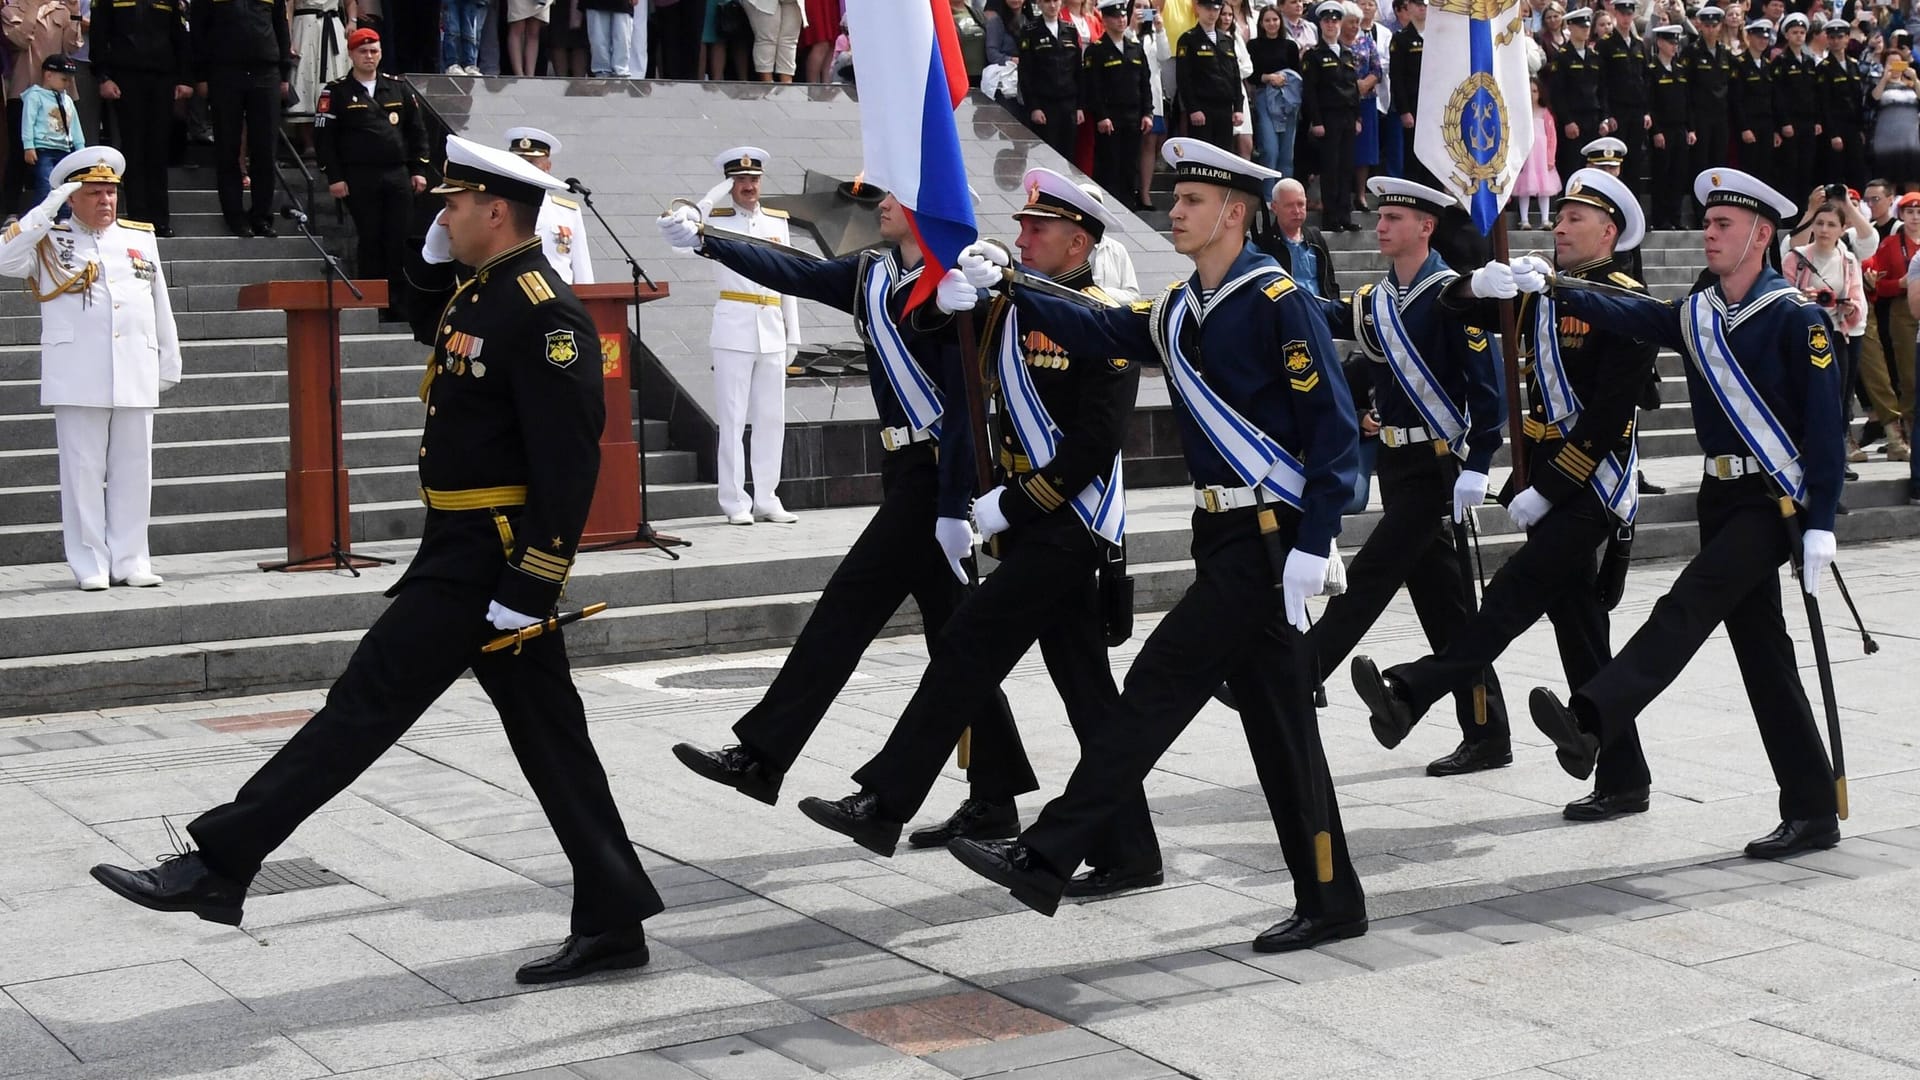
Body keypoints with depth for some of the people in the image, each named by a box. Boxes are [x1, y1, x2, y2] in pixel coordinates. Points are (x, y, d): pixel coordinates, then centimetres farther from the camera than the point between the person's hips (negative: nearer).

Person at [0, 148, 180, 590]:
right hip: (78, 379, -3)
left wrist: (169, 363, 14)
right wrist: (47, 209, -11)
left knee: (133, 470, 5)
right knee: (83, 471, -1)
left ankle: (129, 560, 12)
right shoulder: (50, 243, 8)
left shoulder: (142, 238, 16)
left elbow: (161, 308, 17)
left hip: (136, 376, 3)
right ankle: (90, 565, 4)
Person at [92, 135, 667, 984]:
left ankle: (219, 866, 2)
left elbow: (570, 462, -21)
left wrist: (526, 590, -22)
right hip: (469, 554, 10)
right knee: (549, 739, 10)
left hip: (481, 562, -10)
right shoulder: (480, 293, 13)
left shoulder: (543, 313, -16)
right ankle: (613, 922, 15)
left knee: (366, 708, -5)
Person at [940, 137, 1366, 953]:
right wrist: (1005, 288, 1)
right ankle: (1330, 902, 16)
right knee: (1275, 719, 10)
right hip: (1223, 534, 9)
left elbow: (1332, 426, -15)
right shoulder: (1181, 309, 13)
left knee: (1160, 685, -8)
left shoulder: (1279, 301, -12)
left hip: (1267, 541, -9)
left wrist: (1313, 546, -19)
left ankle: (1046, 860, -4)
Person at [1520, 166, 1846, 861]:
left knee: (1687, 606, -23)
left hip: (1776, 499, -7)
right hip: (1722, 498, 7)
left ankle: (1589, 722, -36)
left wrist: (1819, 524, -17)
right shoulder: (1697, 316, 11)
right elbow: (1626, 314, -6)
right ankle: (1811, 813, 14)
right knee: (1762, 655, 8)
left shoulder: (1795, 317, -8)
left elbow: (1825, 425, -12)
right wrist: (1550, 287, -22)